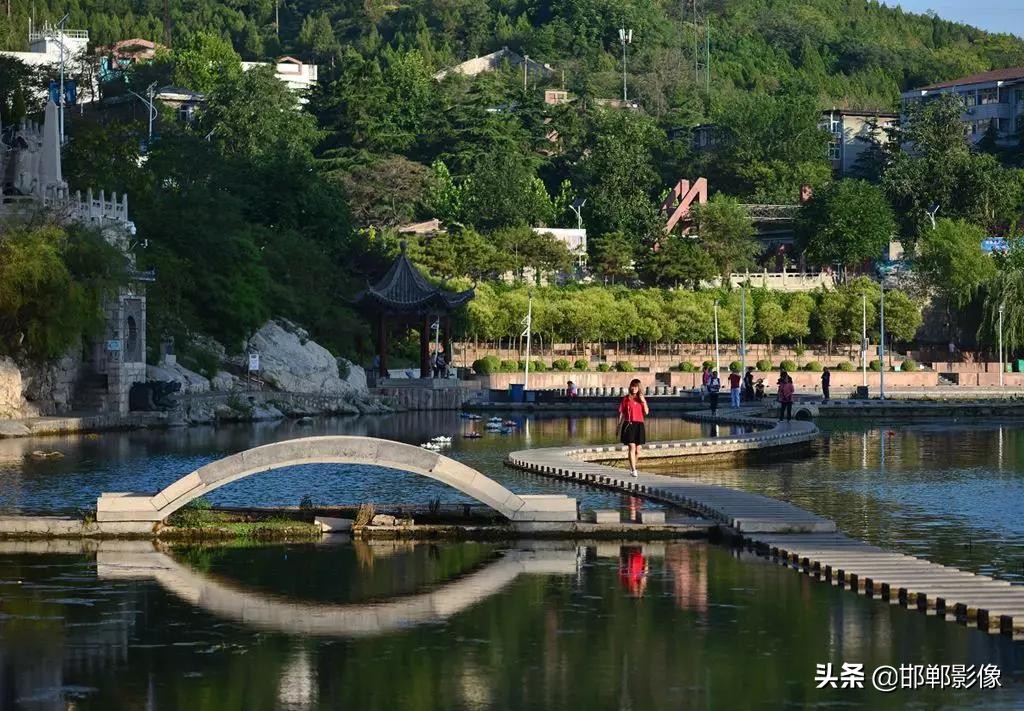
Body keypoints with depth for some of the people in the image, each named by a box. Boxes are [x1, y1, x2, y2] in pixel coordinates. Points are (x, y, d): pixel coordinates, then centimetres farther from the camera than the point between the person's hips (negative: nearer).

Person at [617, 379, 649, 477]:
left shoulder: (641, 399, 11)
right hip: (629, 425, -4)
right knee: (632, 447, -13)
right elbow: (621, 413, 5)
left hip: (639, 425, 4)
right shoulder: (626, 399, 2)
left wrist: (644, 402, -8)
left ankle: (632, 467, 28)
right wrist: (619, 425, 3)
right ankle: (633, 470, -14)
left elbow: (646, 412, 3)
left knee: (638, 450, 8)